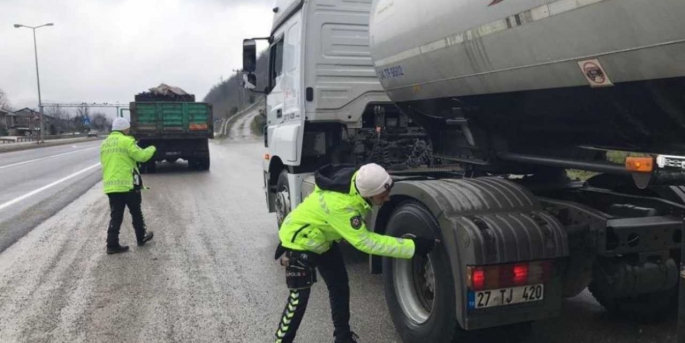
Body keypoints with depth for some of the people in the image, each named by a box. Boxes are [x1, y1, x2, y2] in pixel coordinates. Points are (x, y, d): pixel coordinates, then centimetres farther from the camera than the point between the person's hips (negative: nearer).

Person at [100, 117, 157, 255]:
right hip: (127, 184, -6)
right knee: (136, 213, 12)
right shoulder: (126, 141, -9)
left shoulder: (105, 144, 15)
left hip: (110, 185, 6)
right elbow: (142, 156, -13)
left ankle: (112, 245, 3)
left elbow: (106, 163, 20)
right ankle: (141, 238, 25)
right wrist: (151, 149, 5)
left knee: (115, 216, 7)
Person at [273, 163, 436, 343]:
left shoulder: (359, 180, -20)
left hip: (323, 239, 8)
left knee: (340, 287, 11)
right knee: (299, 297, -9)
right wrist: (413, 246, -38)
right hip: (300, 240, -8)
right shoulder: (340, 204, -42)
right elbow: (365, 242, -37)